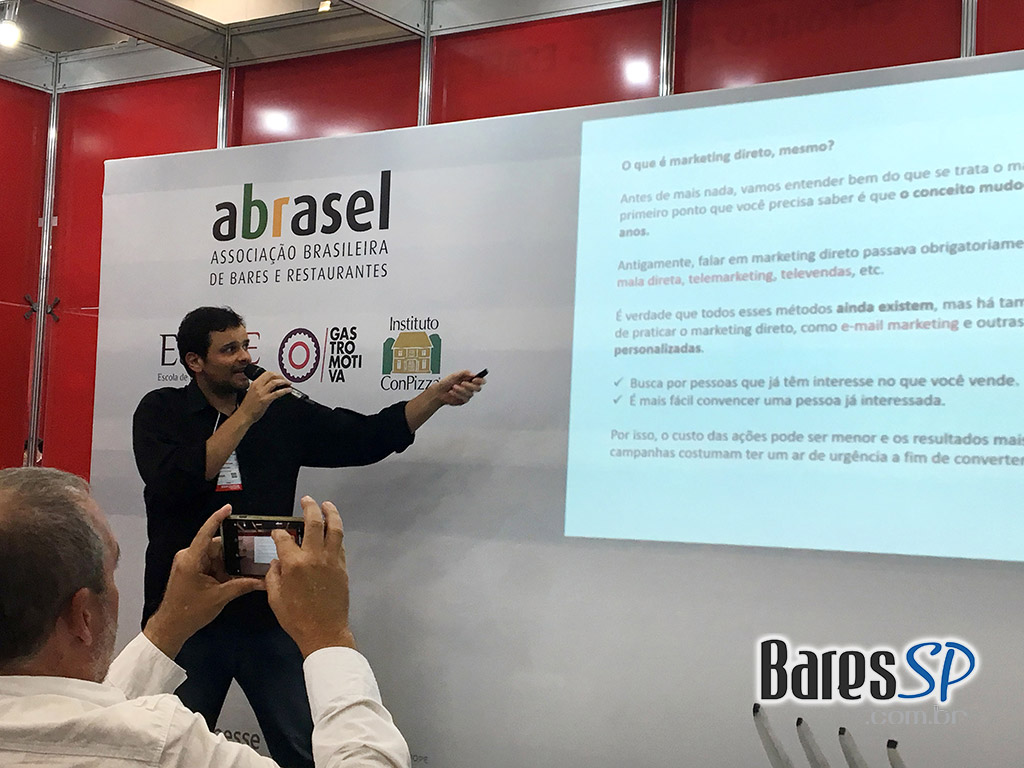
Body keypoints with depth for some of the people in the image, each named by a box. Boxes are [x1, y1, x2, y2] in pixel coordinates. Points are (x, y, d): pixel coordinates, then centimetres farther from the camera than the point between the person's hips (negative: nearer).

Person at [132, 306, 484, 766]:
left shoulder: (285, 413, 8)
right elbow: (173, 483, -17)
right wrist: (245, 416, -15)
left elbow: (366, 438, 9)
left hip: (268, 614, 2)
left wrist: (438, 396, -1)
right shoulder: (161, 412, 1)